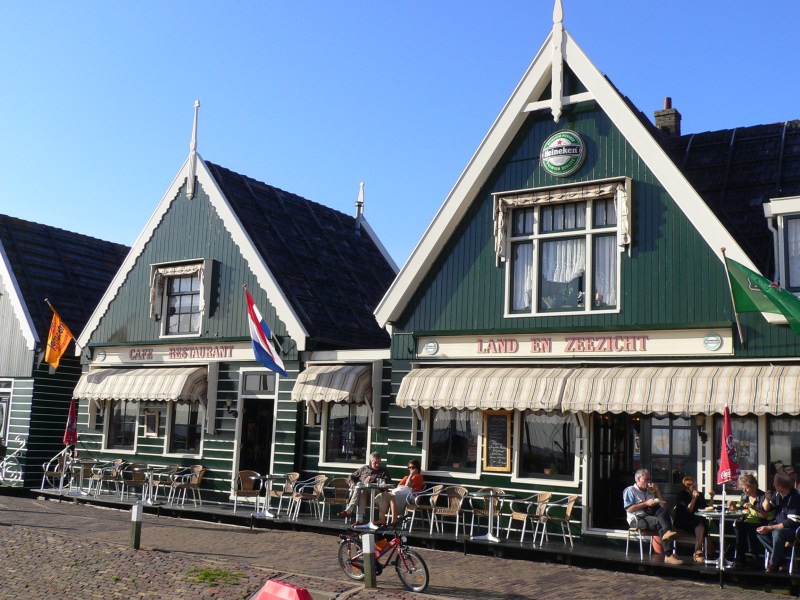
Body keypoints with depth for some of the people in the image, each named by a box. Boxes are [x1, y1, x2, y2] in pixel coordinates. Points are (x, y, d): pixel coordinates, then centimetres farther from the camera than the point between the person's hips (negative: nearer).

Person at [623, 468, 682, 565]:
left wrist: (658, 491, 10)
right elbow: (629, 509, -8)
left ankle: (667, 532, -42)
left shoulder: (650, 491, 26)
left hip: (651, 516, 6)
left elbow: (664, 504, 20)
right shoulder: (630, 490, 6)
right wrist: (646, 504, -11)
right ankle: (669, 555, -41)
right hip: (637, 519, -6)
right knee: (659, 522, -32)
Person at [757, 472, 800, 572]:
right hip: (779, 526, 8)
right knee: (760, 532, -11)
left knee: (777, 533, -35)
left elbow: (792, 522, -25)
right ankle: (781, 559, -11)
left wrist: (770, 528, -25)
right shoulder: (778, 495, 1)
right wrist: (768, 499, -7)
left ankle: (774, 563, -17)